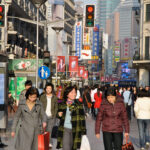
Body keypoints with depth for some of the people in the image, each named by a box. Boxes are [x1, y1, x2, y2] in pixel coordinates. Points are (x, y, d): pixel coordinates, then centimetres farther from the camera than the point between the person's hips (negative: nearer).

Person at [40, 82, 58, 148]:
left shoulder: (54, 97, 7)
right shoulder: (42, 97, 6)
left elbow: (56, 107, 9)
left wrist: (54, 115, -1)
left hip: (51, 116, -1)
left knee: (49, 130, -5)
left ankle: (50, 143, 3)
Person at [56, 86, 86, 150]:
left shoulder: (79, 104, 1)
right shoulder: (62, 104, 5)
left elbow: (82, 118, 2)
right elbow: (59, 112, 21)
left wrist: (83, 131, -1)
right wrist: (59, 114, -4)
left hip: (75, 130, 0)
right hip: (65, 129, 0)